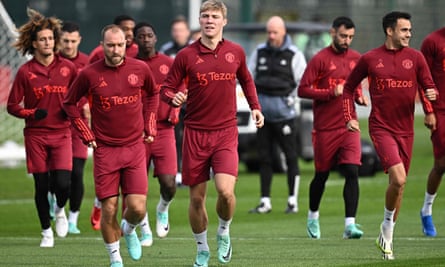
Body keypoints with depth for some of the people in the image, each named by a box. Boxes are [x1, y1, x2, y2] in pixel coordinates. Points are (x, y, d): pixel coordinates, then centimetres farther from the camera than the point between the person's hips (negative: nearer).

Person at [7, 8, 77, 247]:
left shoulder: (67, 68, 2)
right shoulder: (25, 71, -2)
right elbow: (12, 105, 2)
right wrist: (32, 113, -14)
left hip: (61, 134, 0)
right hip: (36, 136, 0)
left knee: (62, 184, -13)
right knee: (41, 186, 3)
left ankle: (60, 211, 22)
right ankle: (47, 232, 20)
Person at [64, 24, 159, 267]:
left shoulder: (140, 69, -1)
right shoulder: (89, 74, -6)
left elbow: (152, 94, 20)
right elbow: (69, 103, 9)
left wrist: (149, 127, 12)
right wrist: (87, 135, 3)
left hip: (135, 148, 1)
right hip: (105, 150, -1)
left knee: (137, 208, -8)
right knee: (109, 210, -3)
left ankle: (129, 230, 28)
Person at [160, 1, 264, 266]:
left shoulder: (236, 52, 4)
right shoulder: (186, 55, -2)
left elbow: (246, 80, 23)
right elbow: (167, 88, 2)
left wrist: (255, 106, 13)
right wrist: (174, 98, -20)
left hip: (226, 132, 0)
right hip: (196, 133, 0)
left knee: (225, 190, -18)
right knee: (197, 198, 4)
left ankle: (224, 232, 13)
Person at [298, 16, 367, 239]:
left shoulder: (355, 59, 9)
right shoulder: (320, 59, -7)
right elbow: (302, 90, -10)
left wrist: (359, 96, 5)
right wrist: (331, 93, -20)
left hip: (349, 126, 3)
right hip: (325, 128, -3)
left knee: (352, 172, -12)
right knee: (321, 175, 8)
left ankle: (350, 224, -15)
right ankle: (313, 216, 33)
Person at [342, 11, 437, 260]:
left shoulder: (415, 57, 3)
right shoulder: (370, 59, -1)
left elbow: (428, 86, 2)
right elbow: (349, 88, 12)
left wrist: (431, 95, -21)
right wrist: (350, 117, 2)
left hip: (405, 129, 4)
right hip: (381, 128, -4)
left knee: (399, 184, 10)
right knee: (398, 178, -21)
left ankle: (387, 238, 25)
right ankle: (387, 228, 0)